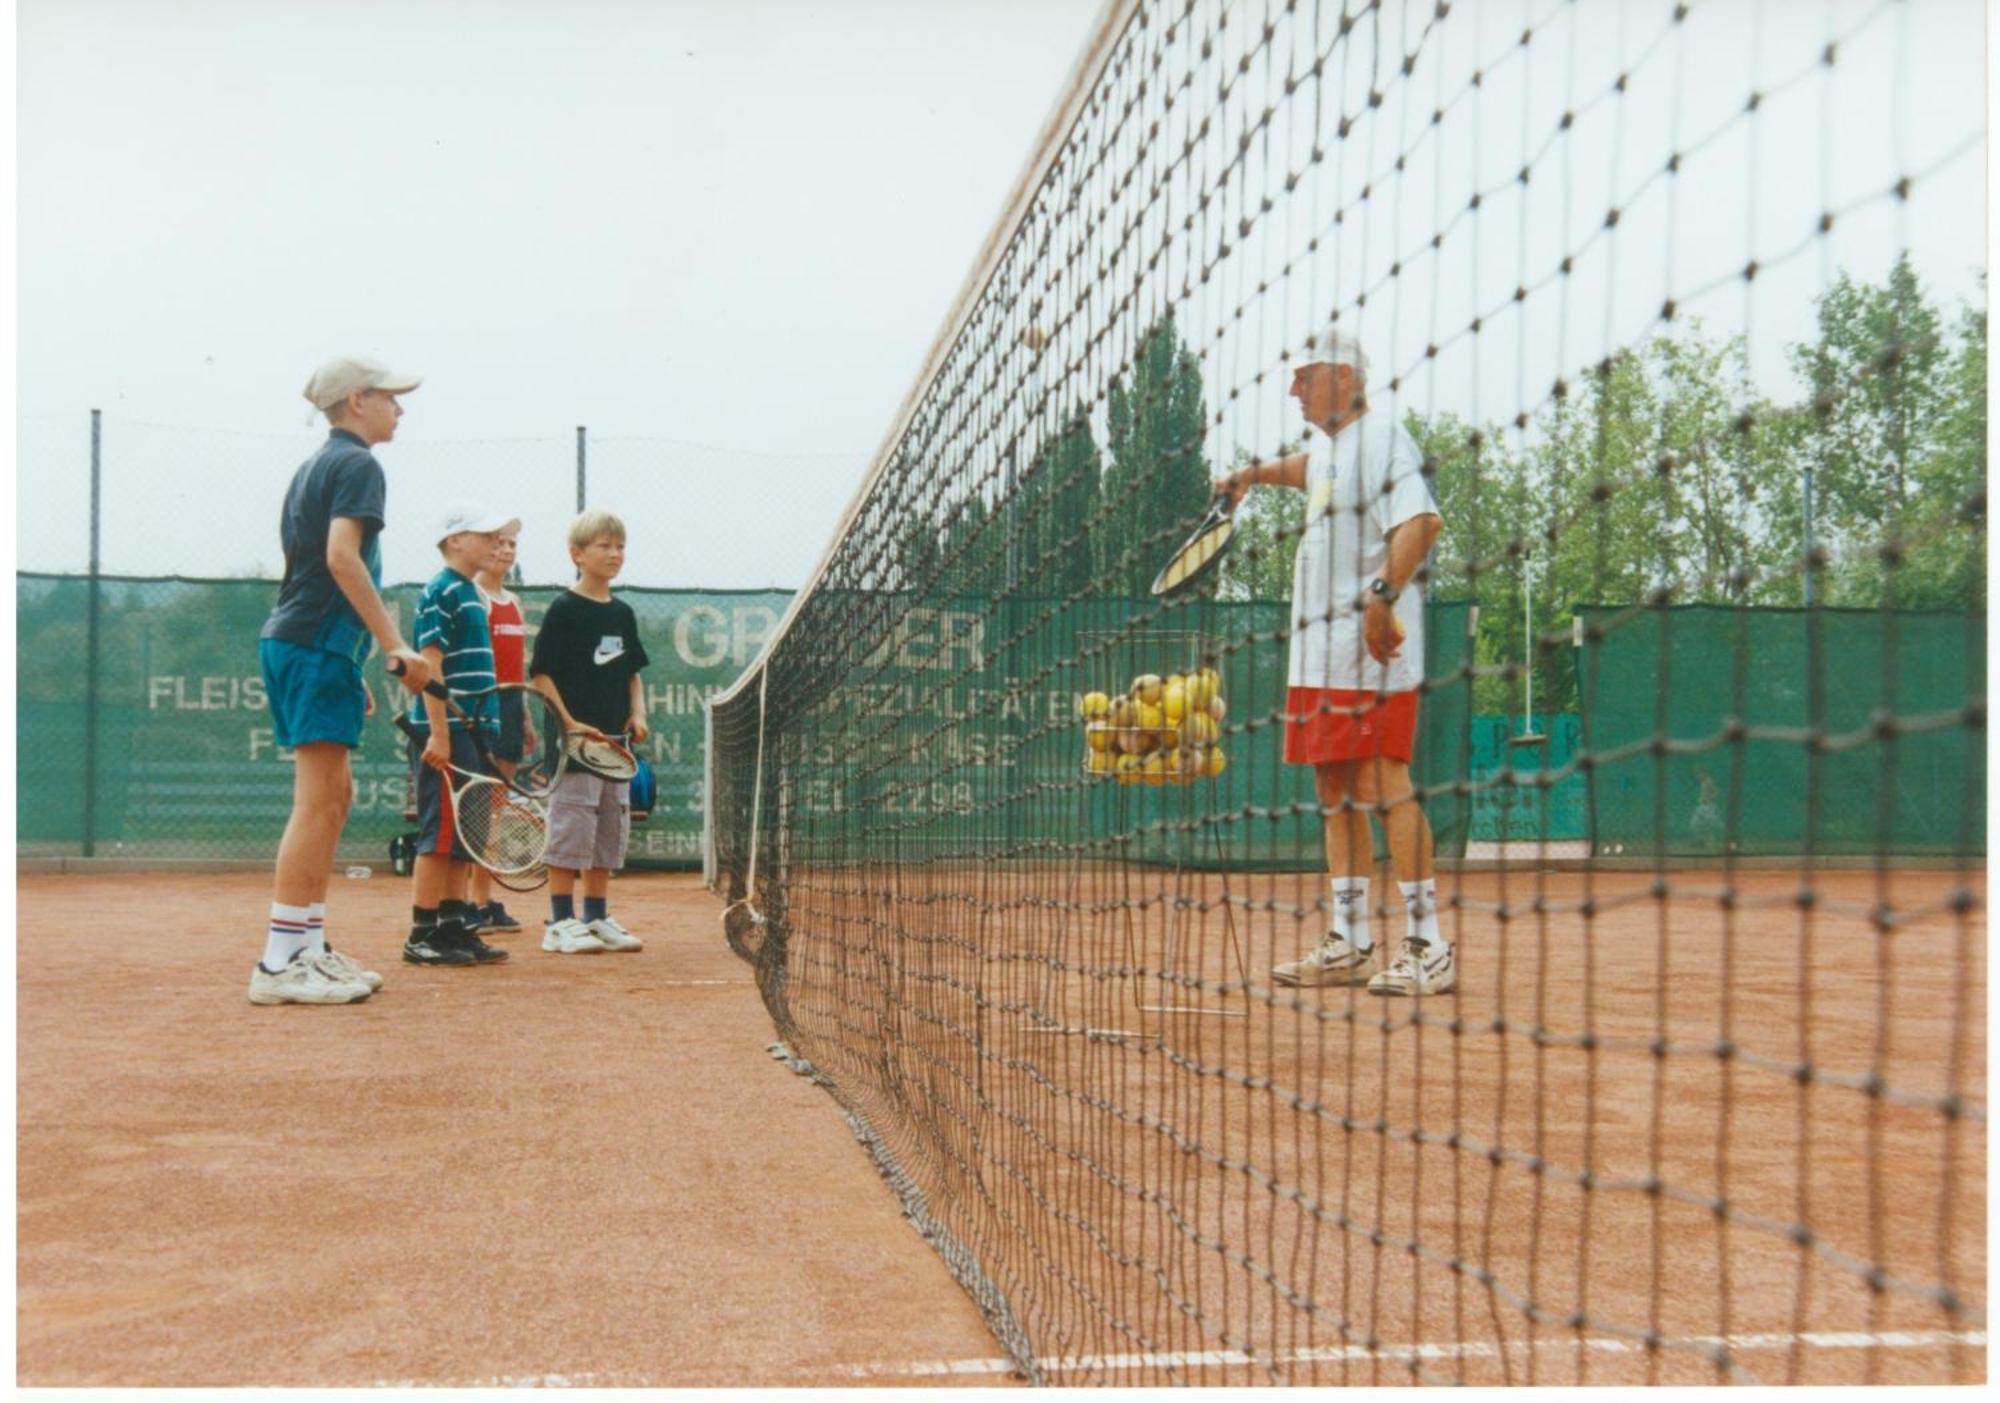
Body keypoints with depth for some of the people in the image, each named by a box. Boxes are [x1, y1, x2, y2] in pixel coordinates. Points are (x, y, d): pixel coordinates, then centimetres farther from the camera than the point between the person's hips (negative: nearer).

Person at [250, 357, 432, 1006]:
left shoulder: (311, 467, 22)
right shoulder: (358, 465, -7)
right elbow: (342, 557, -20)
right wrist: (395, 645, -23)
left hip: (288, 641, 10)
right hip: (320, 645, -10)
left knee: (334, 793, 14)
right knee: (318, 802, -11)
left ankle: (309, 946, 16)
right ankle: (280, 963, -13)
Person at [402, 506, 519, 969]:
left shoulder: (471, 595, 19)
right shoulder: (440, 592, -9)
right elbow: (430, 662, -16)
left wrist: (489, 736, 20)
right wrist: (438, 732, -21)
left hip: (472, 731, 9)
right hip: (445, 731, -9)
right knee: (441, 834, -7)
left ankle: (454, 927, 15)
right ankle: (423, 935, -3)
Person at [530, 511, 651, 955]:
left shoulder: (623, 614, 13)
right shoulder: (563, 610, -6)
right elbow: (540, 673, -8)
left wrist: (638, 714, 5)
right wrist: (569, 722, -16)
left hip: (615, 743, 7)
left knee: (611, 832, 10)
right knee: (570, 828, -6)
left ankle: (597, 918, 20)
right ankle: (560, 922, 0)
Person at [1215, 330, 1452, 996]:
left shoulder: (1380, 436, -9)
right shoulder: (1327, 448, 20)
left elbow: (1422, 520, -24)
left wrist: (1383, 595, -34)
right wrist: (1253, 474, 33)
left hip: (1370, 650, -10)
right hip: (1319, 651, 10)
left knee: (1382, 784, -12)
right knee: (1335, 792, 10)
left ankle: (1428, 946, -9)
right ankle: (1350, 944, 16)